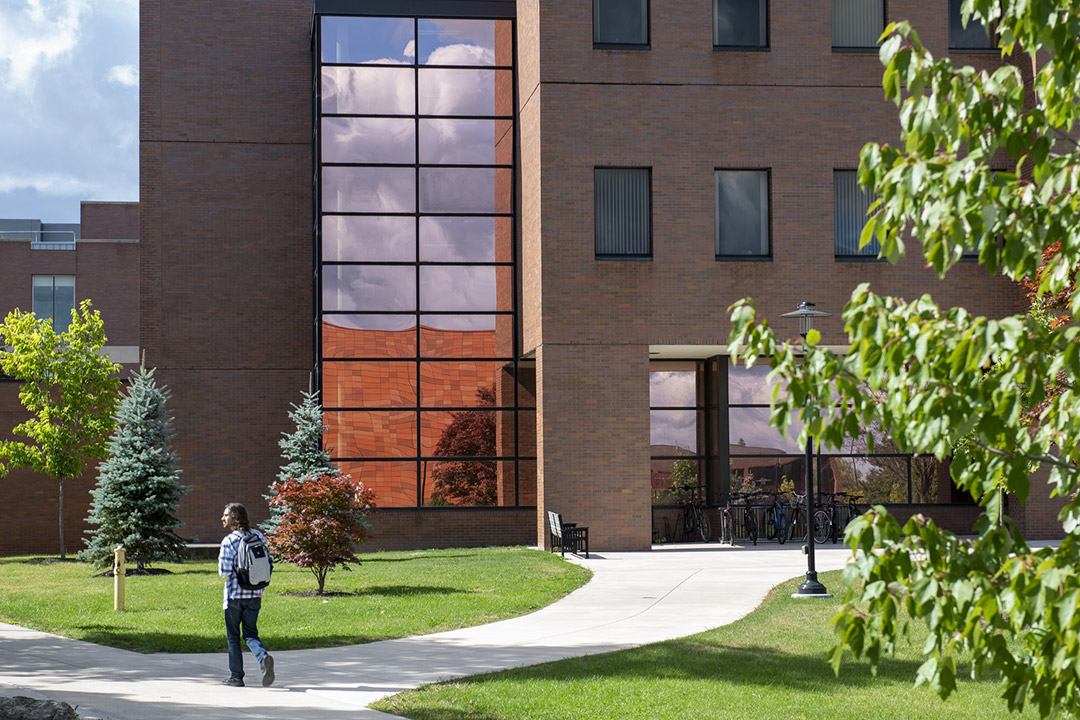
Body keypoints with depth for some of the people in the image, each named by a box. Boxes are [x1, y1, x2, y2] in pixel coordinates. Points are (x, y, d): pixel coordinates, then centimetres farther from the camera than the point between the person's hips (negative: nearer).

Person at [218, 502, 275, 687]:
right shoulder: (258, 536, 4)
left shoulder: (229, 541, -13)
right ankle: (263, 657, -16)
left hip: (235, 594, -5)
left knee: (233, 635, 9)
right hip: (255, 595, 5)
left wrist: (220, 562, 6)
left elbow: (224, 571, -16)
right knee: (250, 633, 12)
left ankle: (236, 676, 13)